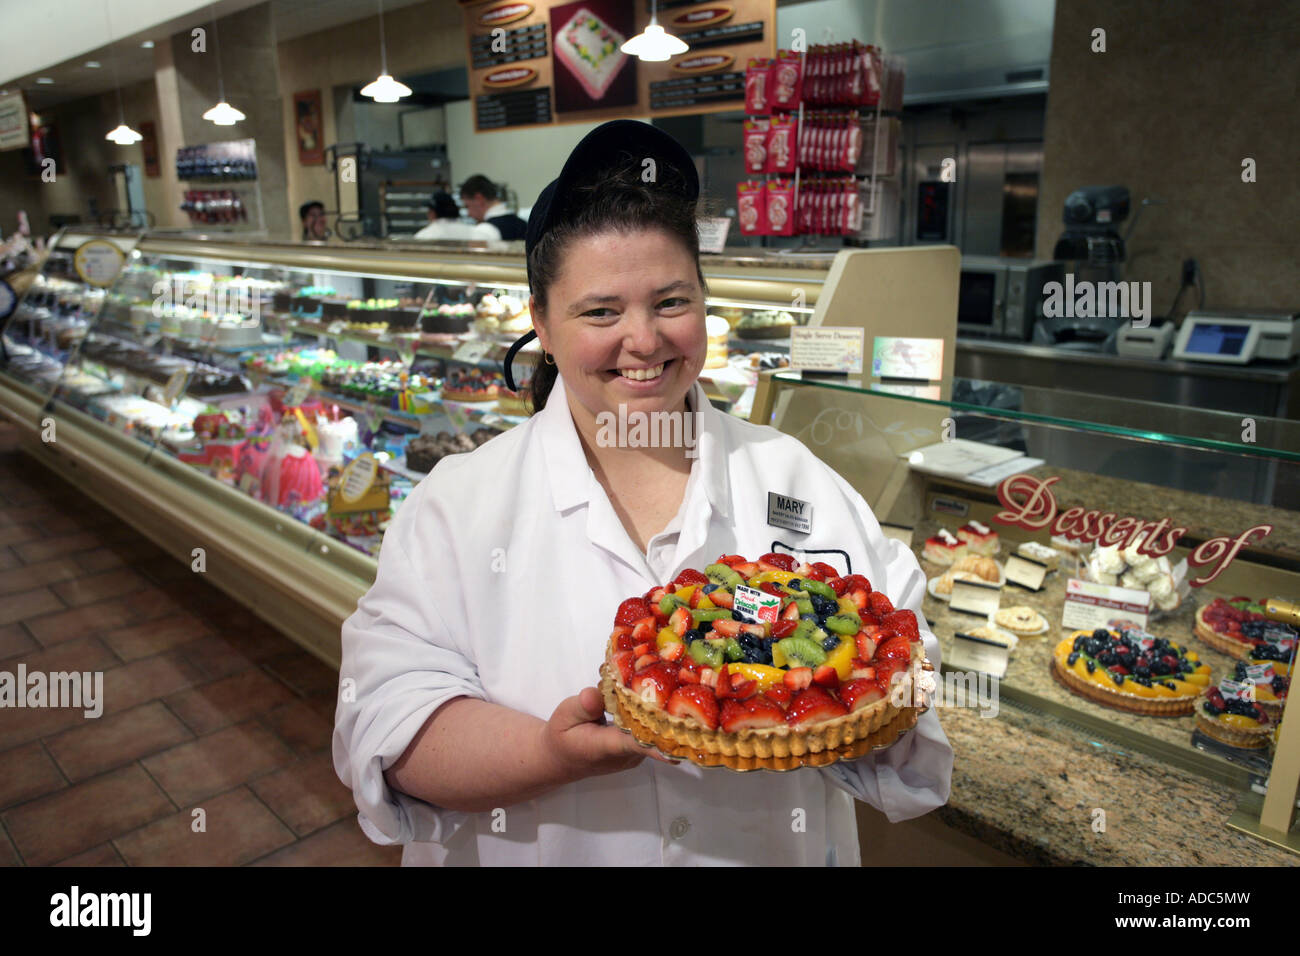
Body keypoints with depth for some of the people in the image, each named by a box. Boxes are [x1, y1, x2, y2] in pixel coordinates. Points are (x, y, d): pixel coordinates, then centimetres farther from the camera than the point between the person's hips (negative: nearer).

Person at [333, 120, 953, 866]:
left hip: (779, 848, 2)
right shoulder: (461, 502, -12)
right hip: (541, 850, -1)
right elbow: (387, 716, -19)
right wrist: (557, 753, -34)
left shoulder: (798, 481, -7)